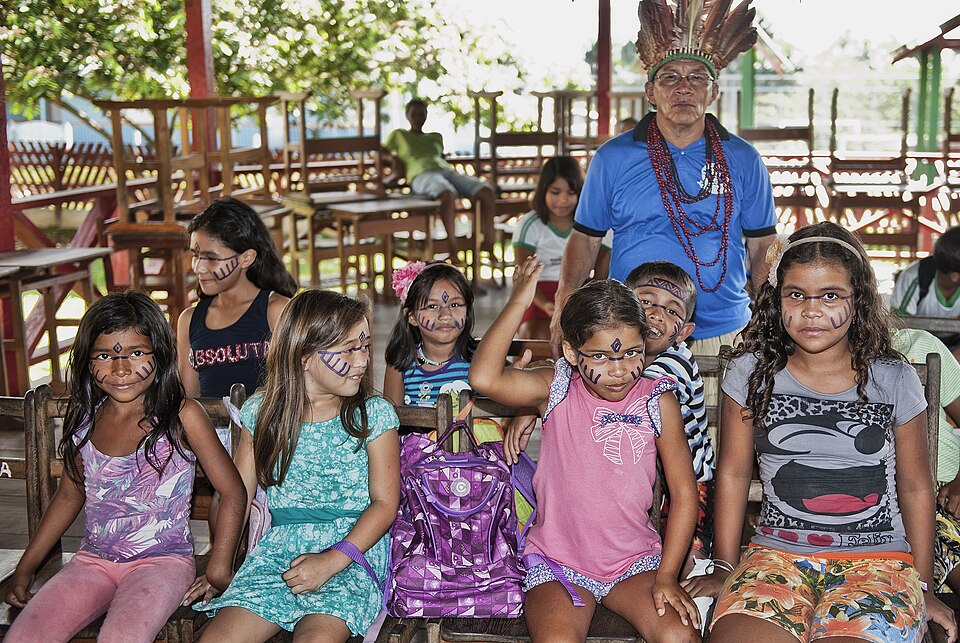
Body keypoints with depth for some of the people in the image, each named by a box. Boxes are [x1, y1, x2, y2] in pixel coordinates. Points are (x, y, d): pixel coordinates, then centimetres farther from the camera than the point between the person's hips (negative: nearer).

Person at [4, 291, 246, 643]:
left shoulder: (182, 416, -9)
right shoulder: (84, 418, 5)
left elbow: (233, 493, -5)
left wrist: (218, 569, -8)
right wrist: (25, 569, 18)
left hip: (163, 561, -4)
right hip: (93, 561, 5)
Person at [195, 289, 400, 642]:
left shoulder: (374, 414, 1)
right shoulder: (261, 412, 8)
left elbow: (385, 502, -3)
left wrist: (332, 560, -16)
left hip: (354, 549, -2)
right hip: (279, 546, 2)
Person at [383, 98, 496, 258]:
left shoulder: (436, 137, 35)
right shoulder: (398, 135, 24)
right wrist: (393, 158, 7)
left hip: (447, 171, 6)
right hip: (421, 175, -5)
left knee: (487, 192, -25)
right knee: (448, 194, -44)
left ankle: (489, 243, -25)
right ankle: (453, 249, -39)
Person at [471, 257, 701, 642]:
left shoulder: (657, 402, -3)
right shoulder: (556, 391, -5)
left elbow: (684, 494, 0)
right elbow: (484, 378, -23)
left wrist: (666, 578, -7)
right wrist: (519, 301, -17)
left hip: (635, 562, 1)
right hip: (557, 561, -1)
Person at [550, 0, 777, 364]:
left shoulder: (743, 160, 6)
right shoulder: (612, 157, 3)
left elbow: (761, 246, 8)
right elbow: (586, 237, 7)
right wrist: (565, 302, -6)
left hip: (725, 337, 1)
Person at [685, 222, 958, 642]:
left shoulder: (894, 380, 3)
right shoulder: (751, 373, 4)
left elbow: (915, 487, 11)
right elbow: (733, 472, 9)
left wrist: (922, 587, 10)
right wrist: (724, 568, 9)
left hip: (878, 558, 0)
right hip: (776, 553, 1)